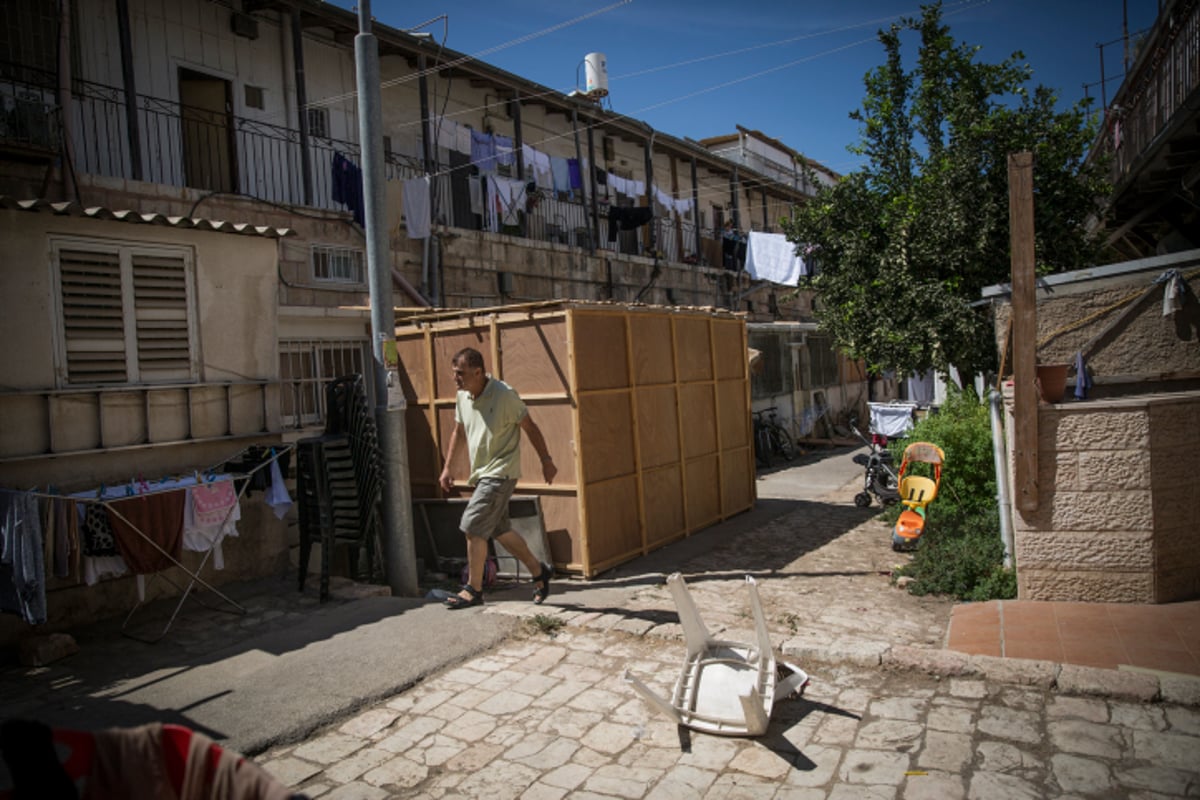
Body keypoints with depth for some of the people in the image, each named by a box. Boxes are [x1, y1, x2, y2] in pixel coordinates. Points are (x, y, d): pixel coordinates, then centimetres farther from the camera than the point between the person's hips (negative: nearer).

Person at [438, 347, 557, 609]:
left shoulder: (504, 394, -17)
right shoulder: (462, 397, 4)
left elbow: (530, 427, -9)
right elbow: (458, 433, 18)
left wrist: (546, 461, -4)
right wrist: (447, 468, 14)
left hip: (500, 473, -8)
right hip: (481, 474, 8)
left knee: (473, 527, -12)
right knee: (499, 530, 13)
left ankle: (474, 590, 2)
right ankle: (539, 571, 29)